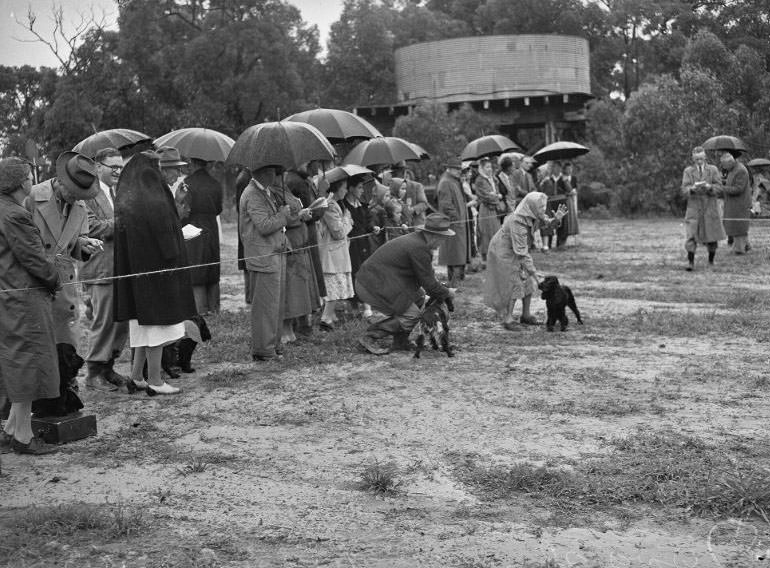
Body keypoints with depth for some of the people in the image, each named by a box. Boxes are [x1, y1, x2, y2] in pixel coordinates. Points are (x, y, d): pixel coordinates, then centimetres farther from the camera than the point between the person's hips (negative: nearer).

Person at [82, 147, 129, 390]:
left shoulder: (118, 193, 16)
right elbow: (92, 228, -17)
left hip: (122, 267, 8)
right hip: (102, 268, -8)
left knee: (122, 320, 10)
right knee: (104, 322, -3)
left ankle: (108, 367, 22)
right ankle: (94, 373, 8)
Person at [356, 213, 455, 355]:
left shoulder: (416, 239, 12)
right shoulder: (419, 248, -20)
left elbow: (426, 276, 22)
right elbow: (428, 283, -14)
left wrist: (441, 290, 14)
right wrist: (446, 294, 2)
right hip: (373, 286, -11)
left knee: (418, 296, 15)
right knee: (411, 315, -8)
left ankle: (400, 342, 17)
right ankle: (369, 339, -3)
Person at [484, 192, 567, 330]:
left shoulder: (533, 216, -11)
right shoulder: (517, 223, -34)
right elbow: (521, 252, -33)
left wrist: (557, 218, -20)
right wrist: (531, 270, -30)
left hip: (518, 251, 9)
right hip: (505, 253, -9)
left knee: (529, 281, 8)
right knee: (514, 284, -7)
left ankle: (526, 315, 19)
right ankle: (507, 319, 6)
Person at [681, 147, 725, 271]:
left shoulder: (713, 170, 6)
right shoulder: (688, 171, 6)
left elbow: (719, 188, -2)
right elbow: (684, 190, -3)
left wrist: (709, 187, -23)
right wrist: (692, 189, -25)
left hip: (710, 207, 1)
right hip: (694, 207, -1)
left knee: (712, 237, 5)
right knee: (691, 235, -12)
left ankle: (711, 261, 23)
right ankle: (690, 262, -10)